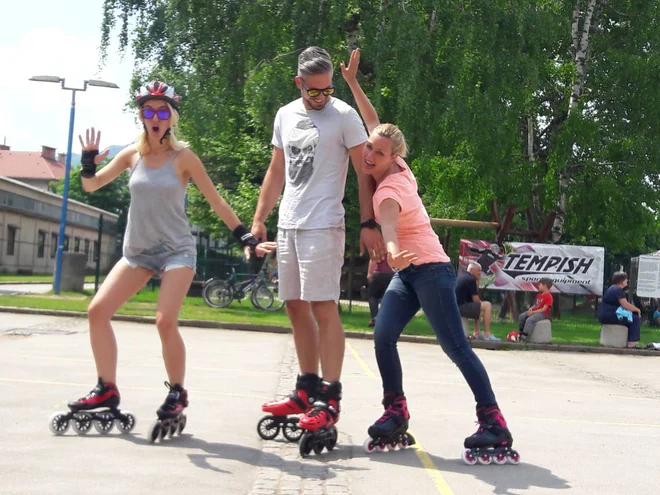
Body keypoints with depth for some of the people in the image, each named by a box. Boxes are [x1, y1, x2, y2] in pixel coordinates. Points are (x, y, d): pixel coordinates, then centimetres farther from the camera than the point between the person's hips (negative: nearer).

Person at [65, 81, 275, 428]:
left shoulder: (183, 157, -7)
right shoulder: (132, 154, 3)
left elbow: (216, 202, -4)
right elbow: (91, 186, 9)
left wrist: (247, 238, -9)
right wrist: (89, 161, -12)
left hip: (177, 251, -5)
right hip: (137, 251, 5)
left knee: (165, 322, -18)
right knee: (97, 310, -4)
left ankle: (177, 393, 4)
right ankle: (107, 389, 9)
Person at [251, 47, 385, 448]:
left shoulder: (344, 116, -4)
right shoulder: (285, 116, 14)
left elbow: (365, 172, -7)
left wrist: (369, 225, -15)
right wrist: (259, 219, 16)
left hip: (322, 226, -7)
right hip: (287, 225, 7)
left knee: (323, 308, -10)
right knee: (296, 308, 10)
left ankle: (330, 400, -6)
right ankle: (308, 389, 21)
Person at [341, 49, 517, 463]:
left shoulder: (389, 188, -18)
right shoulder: (397, 171, 4)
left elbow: (389, 220, -43)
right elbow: (375, 124, 17)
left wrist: (392, 249, -62)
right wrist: (353, 83, 19)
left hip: (430, 269, -9)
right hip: (408, 272, 9)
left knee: (455, 346, -11)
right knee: (383, 336, -5)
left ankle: (494, 424, -8)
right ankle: (396, 414, -1)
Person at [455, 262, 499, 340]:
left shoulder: (461, 277, 19)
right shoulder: (471, 279, -11)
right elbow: (475, 300, -12)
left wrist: (477, 282, 12)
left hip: (455, 306, 10)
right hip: (460, 307, -10)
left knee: (479, 307, 30)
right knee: (487, 305, -10)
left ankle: (476, 333, 25)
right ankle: (487, 335, -8)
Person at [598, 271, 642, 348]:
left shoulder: (613, 288, 21)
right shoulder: (618, 289, -12)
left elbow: (623, 305, 24)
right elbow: (625, 305, -18)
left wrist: (634, 309, 13)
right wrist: (637, 309, -3)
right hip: (610, 316, -11)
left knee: (630, 318, 25)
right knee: (636, 318, -8)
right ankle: (632, 342, -13)